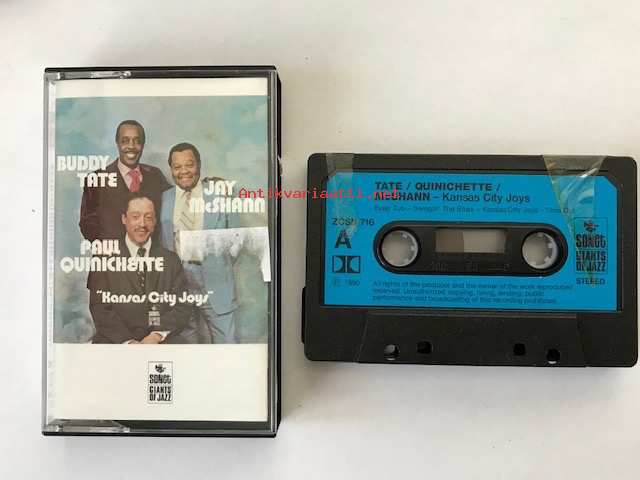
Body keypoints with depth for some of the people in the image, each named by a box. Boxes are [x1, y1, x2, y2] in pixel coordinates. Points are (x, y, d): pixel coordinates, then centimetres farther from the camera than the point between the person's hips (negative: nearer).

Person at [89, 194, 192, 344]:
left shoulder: (171, 260, 10)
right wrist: (128, 341, -14)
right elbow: (100, 309, -1)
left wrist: (157, 335, -11)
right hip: (116, 340, -1)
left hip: (161, 338, 1)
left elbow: (183, 306, 5)